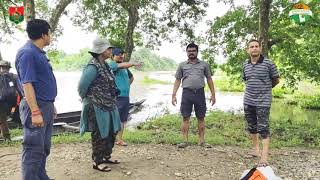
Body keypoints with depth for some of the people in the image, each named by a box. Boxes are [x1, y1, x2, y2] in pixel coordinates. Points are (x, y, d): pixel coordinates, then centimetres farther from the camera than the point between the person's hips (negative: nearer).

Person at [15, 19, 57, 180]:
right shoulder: (27, 53, -14)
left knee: (44, 147, 18)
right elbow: (27, 84, -20)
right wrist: (35, 112, -24)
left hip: (46, 105, 10)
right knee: (34, 148, -1)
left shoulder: (39, 53, 13)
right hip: (36, 106, -9)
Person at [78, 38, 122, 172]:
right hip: (98, 108, -9)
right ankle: (97, 162, 20)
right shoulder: (93, 67, -19)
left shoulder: (105, 65, 9)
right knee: (100, 135, 3)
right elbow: (81, 87, -16)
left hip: (108, 107, 9)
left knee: (111, 133, 18)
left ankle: (106, 157, 36)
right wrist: (89, 101, -2)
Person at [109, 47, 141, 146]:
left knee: (123, 119, 11)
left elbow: (131, 77, 33)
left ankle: (120, 139, 21)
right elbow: (122, 65, -26)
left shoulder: (125, 67, 17)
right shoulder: (112, 64, -5)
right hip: (116, 97, -7)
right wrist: (134, 63, -36)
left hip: (126, 96, 7)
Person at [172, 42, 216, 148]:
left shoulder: (204, 64, 10)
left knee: (201, 118, 5)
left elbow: (209, 79, 12)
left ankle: (201, 141, 14)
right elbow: (177, 80, 10)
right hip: (186, 93, 0)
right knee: (186, 118, 1)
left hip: (199, 93, 0)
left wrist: (213, 94, 6)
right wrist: (174, 95, 2)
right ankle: (185, 141, 9)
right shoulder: (182, 65, 10)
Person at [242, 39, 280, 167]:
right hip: (248, 101, 5)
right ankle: (256, 149, 34)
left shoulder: (268, 63, -8)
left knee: (263, 129, -6)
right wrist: (253, 89, 11)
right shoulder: (245, 65, 6)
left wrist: (265, 89, 12)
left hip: (263, 102, -5)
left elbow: (276, 80, 2)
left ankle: (264, 158, -2)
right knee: (251, 127, 15)